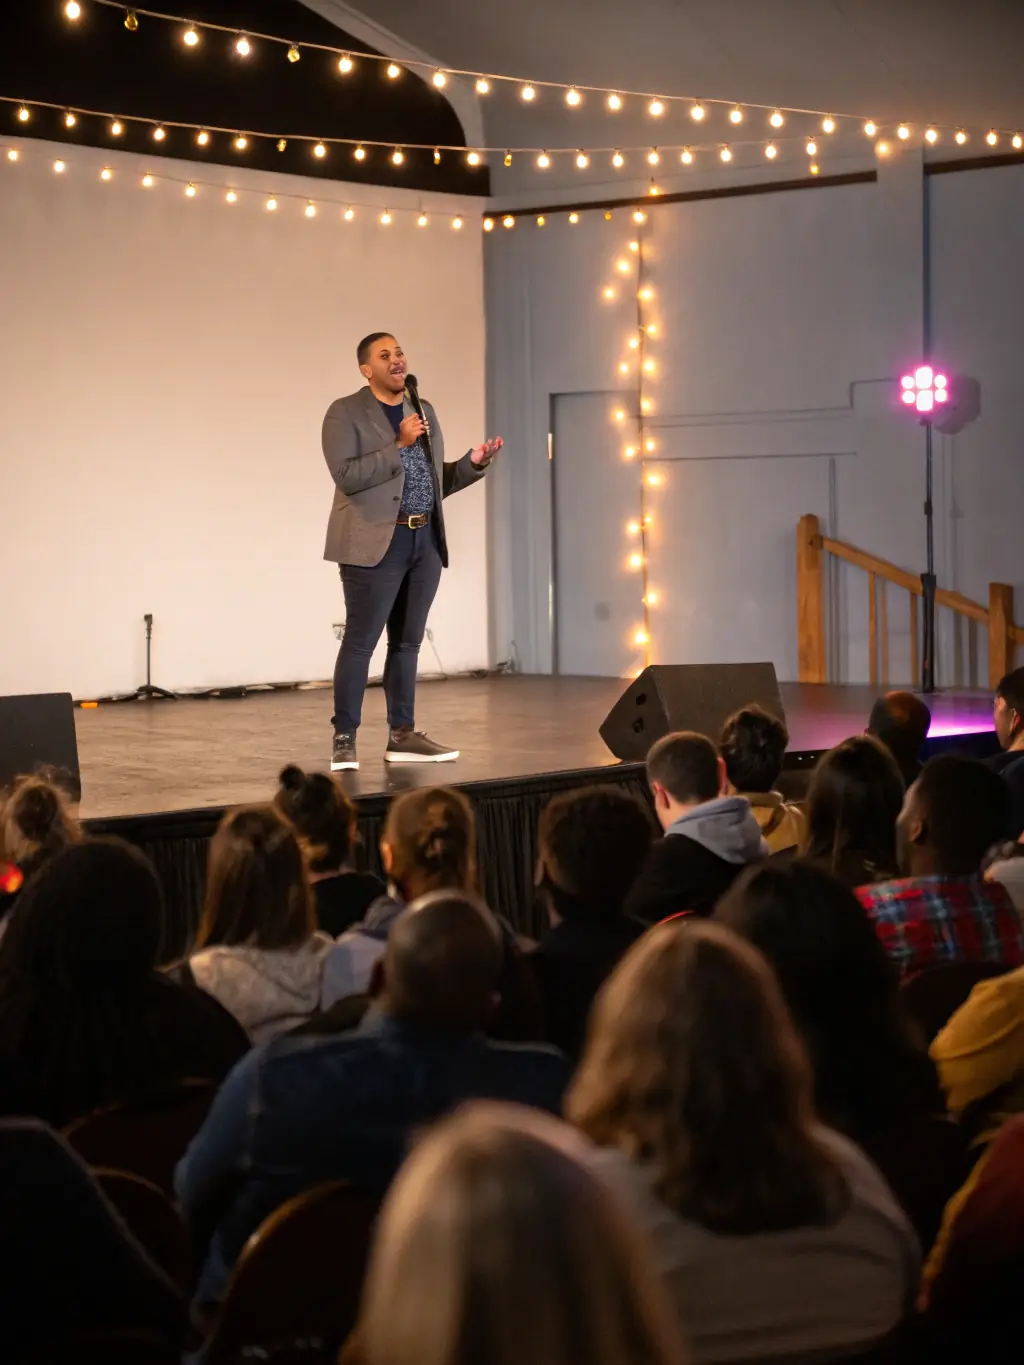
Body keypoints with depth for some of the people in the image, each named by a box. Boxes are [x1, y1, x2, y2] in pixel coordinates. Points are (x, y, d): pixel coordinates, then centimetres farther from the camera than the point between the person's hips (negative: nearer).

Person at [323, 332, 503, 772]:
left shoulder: (424, 411, 15)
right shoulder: (346, 413, -4)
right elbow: (346, 475, -17)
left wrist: (474, 462, 1)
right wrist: (398, 446, -19)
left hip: (425, 542, 6)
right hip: (377, 543, -6)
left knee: (407, 642, 10)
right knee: (360, 641, -5)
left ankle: (402, 736, 16)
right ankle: (344, 740, -2)